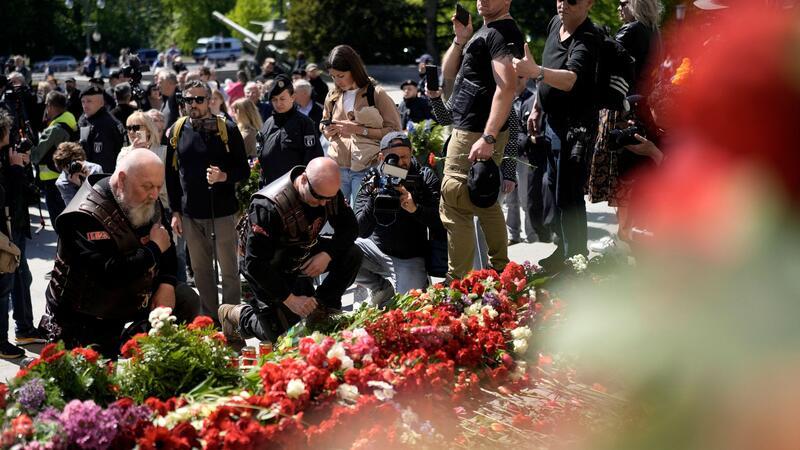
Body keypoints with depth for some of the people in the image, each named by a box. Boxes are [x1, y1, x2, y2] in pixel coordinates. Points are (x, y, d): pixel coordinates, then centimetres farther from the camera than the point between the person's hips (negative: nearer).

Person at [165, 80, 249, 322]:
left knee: (229, 269, 1)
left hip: (222, 211, -4)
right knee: (200, 270, 11)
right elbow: (171, 175, 11)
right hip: (191, 213, 4)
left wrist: (224, 177, -23)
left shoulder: (226, 129, -5)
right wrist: (175, 211, 7)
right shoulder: (177, 131, 6)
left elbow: (244, 170, -3)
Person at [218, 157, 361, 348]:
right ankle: (239, 315, 11)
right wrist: (289, 299, -31)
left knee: (352, 255, -13)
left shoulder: (329, 191, -16)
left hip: (301, 253, 6)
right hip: (269, 266, -6)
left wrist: (328, 254, -25)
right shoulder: (268, 206, -35)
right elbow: (255, 264, -32)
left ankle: (323, 304, 2)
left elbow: (349, 227, -5)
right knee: (287, 332, -14)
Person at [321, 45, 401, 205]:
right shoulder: (332, 97, 13)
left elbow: (394, 131, -7)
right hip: (338, 168, 4)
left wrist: (359, 130, -14)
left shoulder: (376, 94, -2)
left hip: (366, 169, -4)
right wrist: (329, 131, 2)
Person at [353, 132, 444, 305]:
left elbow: (441, 221, -18)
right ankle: (384, 289, 2)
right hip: (377, 249, 3)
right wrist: (374, 199, -31)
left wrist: (415, 208, -36)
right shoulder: (372, 182, -5)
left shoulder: (425, 178, -6)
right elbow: (361, 231, -16)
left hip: (410, 259, -3)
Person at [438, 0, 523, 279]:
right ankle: (500, 271, 25)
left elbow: (506, 87, -24)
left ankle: (457, 281, -8)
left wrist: (488, 138, -30)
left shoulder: (503, 32, -14)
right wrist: (460, 39, 0)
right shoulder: (485, 31, 18)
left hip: (475, 136, -11)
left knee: (453, 206, -10)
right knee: (486, 203, 17)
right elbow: (449, 75, 17)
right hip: (480, 132, 11)